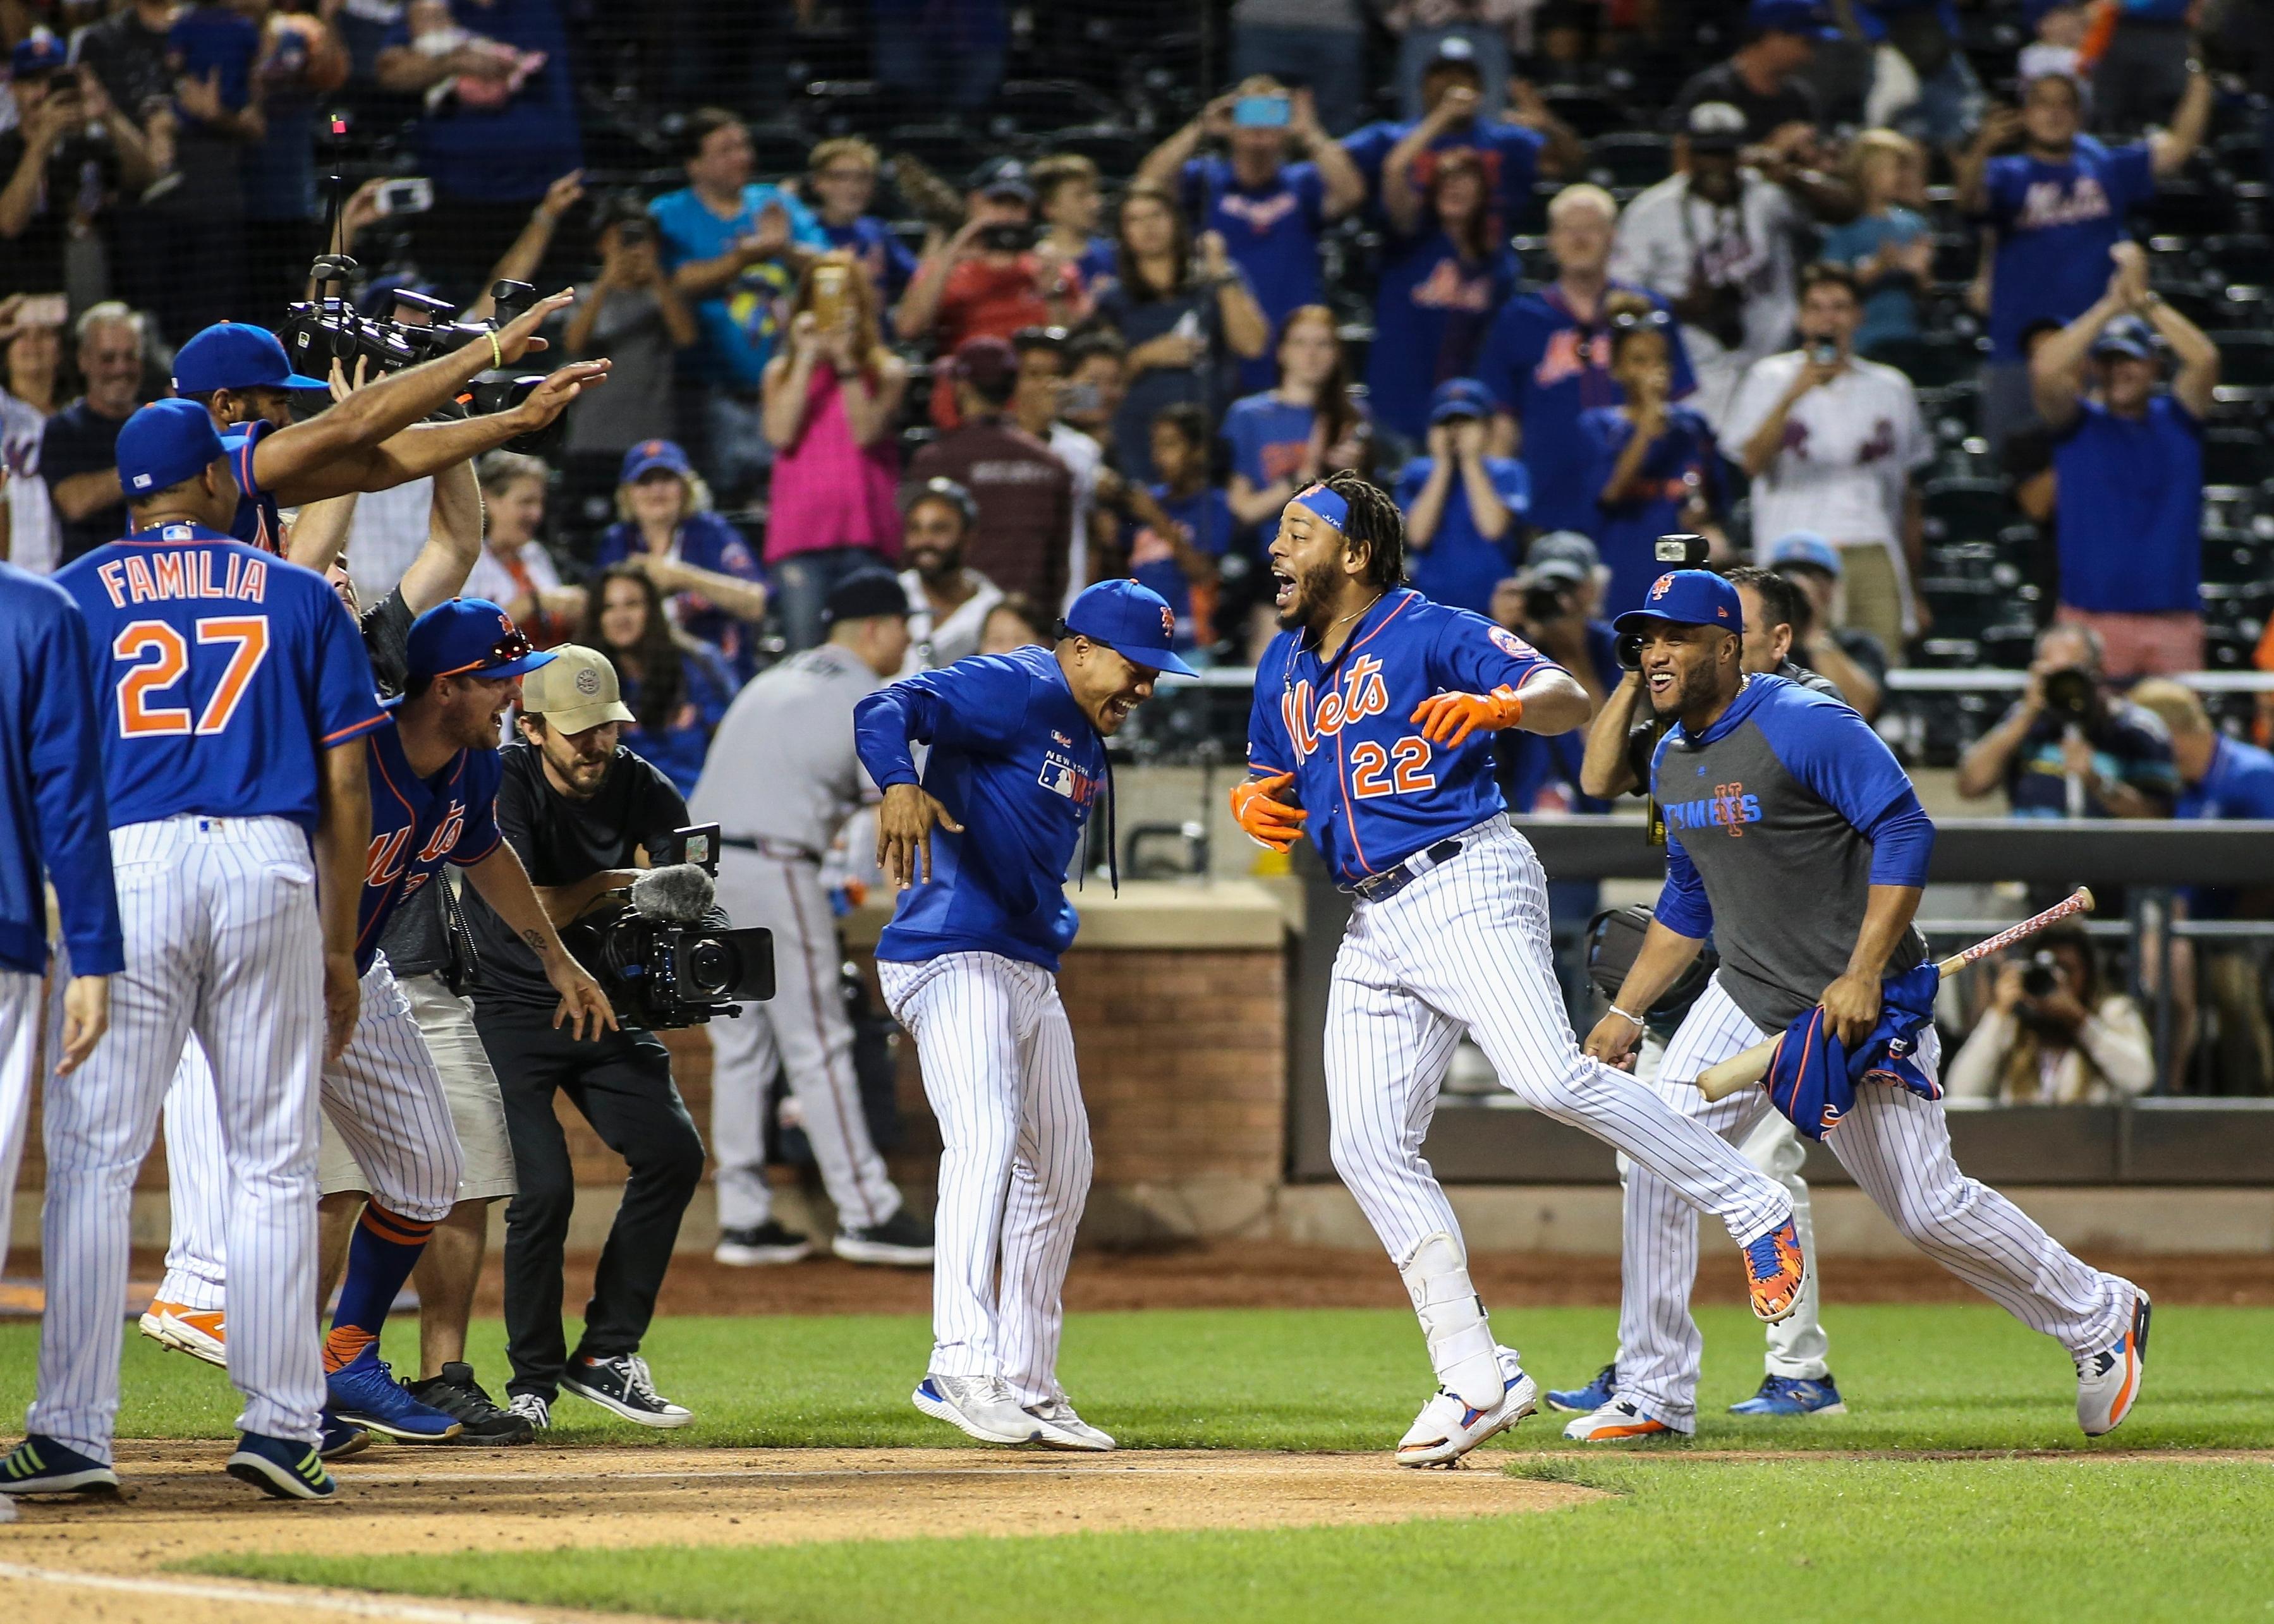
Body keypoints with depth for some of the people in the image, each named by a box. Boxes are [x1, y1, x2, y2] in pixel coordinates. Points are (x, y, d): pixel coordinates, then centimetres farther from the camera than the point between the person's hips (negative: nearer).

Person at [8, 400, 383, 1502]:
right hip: (271, 870, 1)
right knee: (273, 1160, 6)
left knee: (94, 1156, 0)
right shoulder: (302, 597, 13)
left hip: (123, 867, -1)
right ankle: (279, 1422, 1)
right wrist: (339, 953, 14)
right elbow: (346, 791, 9)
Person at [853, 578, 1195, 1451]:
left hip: (1031, 971, 11)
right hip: (955, 956, -11)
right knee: (986, 1134, -26)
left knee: (1060, 1167, 15)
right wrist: (899, 785, -45)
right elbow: (886, 708, -26)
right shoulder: (1016, 690, -11)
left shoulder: (1089, 744, 18)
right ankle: (962, 1367, -36)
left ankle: (1028, 1386, 24)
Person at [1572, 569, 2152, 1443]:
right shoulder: (1671, 760, 8)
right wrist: (1625, 1011, 14)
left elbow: (1905, 832, -22)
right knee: (1659, 1155, -9)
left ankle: (2100, 1317, 18)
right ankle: (1655, 1395, -2)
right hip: (1746, 999, 7)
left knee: (1927, 1207, -3)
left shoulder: (1805, 726, -18)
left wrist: (1863, 978, -27)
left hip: (1860, 1008, -7)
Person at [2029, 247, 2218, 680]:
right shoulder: (2078, 423, 8)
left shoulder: (2177, 420, 11)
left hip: (2174, 617, 2)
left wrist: (2144, 299, -5)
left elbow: (2205, 358, -4)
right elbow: (2045, 371, -10)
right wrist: (2112, 304, -8)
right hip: (2092, 616, -2)